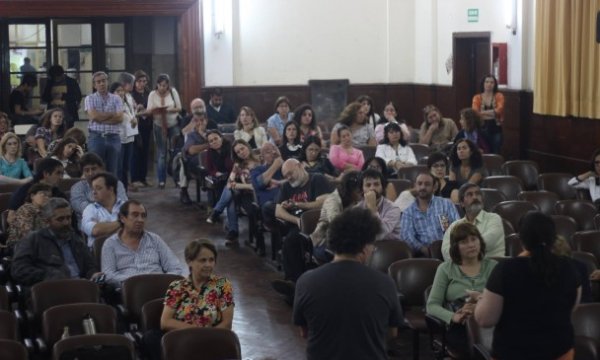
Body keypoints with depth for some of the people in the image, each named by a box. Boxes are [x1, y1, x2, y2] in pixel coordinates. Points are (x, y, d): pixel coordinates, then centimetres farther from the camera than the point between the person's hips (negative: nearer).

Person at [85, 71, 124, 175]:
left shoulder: (116, 99, 8)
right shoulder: (90, 98, 4)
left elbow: (119, 118, -5)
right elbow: (94, 116, -11)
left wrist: (101, 118, -9)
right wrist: (112, 114, -3)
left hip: (113, 138, 2)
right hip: (96, 138, -2)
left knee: (112, 171, 5)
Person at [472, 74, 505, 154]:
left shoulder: (499, 96, 4)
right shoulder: (477, 98, 5)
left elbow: (499, 110, -12)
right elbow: (475, 112, -11)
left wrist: (482, 112, -13)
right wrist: (492, 112, -17)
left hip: (496, 129, 0)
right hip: (482, 128, 0)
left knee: (495, 154, 0)